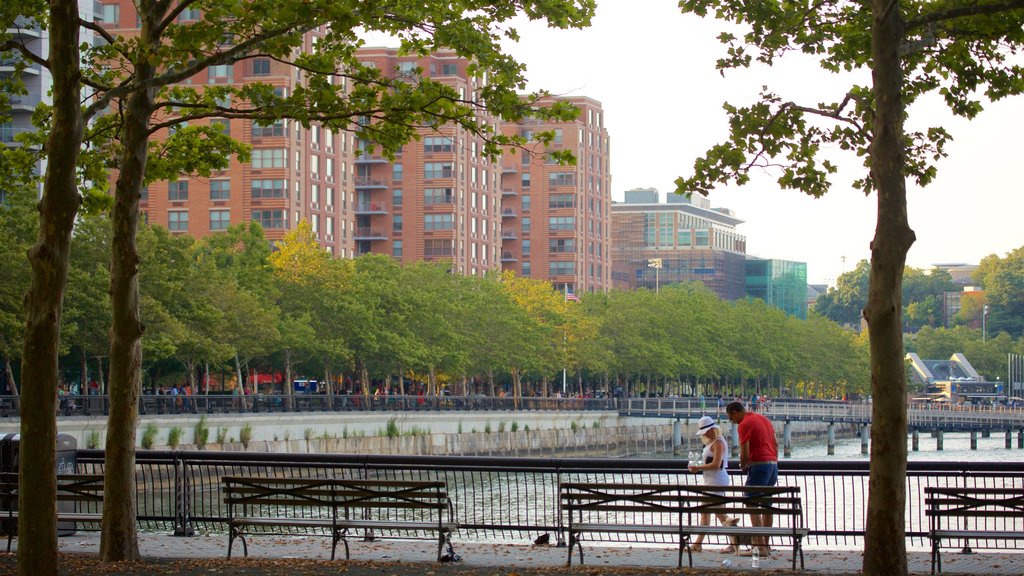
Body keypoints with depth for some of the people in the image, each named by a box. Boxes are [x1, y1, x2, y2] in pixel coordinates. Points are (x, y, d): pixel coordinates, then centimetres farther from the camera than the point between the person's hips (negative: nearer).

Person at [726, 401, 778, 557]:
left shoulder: (744, 425, -9)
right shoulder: (764, 419, 17)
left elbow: (745, 453, -14)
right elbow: (776, 444, 18)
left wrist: (743, 467, 4)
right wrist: (774, 465, 20)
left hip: (759, 464, -9)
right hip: (773, 463, 9)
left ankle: (760, 546, -15)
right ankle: (765, 544, 18)